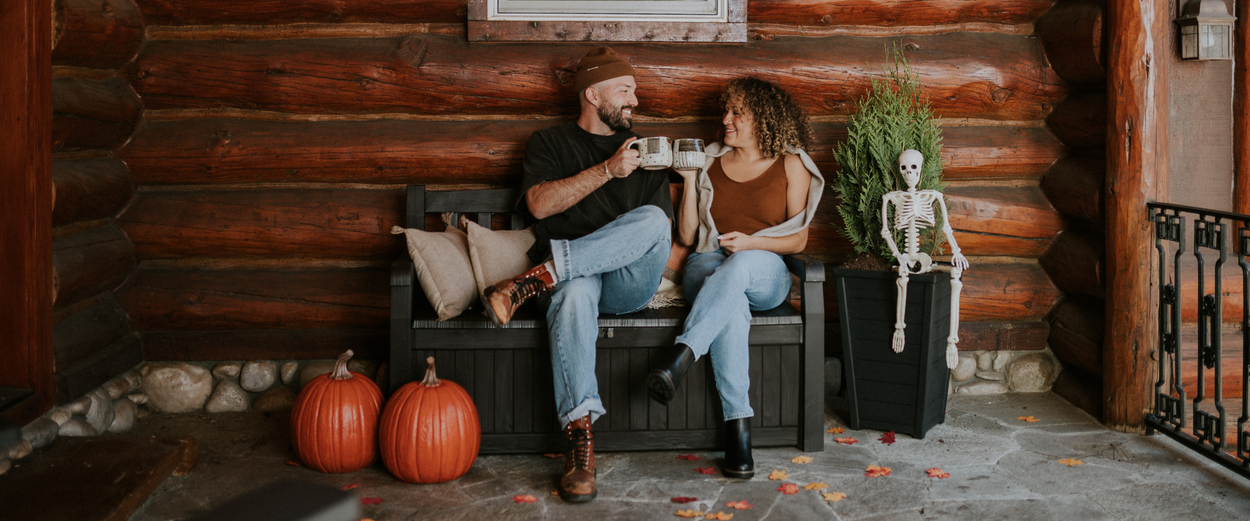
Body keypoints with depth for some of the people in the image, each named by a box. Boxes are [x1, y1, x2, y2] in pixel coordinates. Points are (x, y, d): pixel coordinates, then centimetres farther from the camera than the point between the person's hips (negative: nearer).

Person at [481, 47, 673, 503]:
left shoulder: (644, 151, 24)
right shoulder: (550, 143, 16)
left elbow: (664, 224, 18)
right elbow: (540, 204, -3)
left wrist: (654, 255, -5)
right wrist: (607, 170, -11)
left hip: (630, 283, 2)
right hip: (572, 275, -2)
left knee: (652, 220, -31)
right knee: (575, 289, -40)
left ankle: (530, 282, -34)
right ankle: (580, 441, -42)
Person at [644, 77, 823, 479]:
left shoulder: (791, 165, 10)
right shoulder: (709, 160, 16)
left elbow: (798, 239, 7)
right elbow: (686, 236, 13)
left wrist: (751, 243, -10)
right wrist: (689, 180, 2)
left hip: (765, 271, -1)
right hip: (708, 267, 1)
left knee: (737, 268, -41)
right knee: (732, 305, -38)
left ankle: (679, 360, -52)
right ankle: (738, 427, -45)